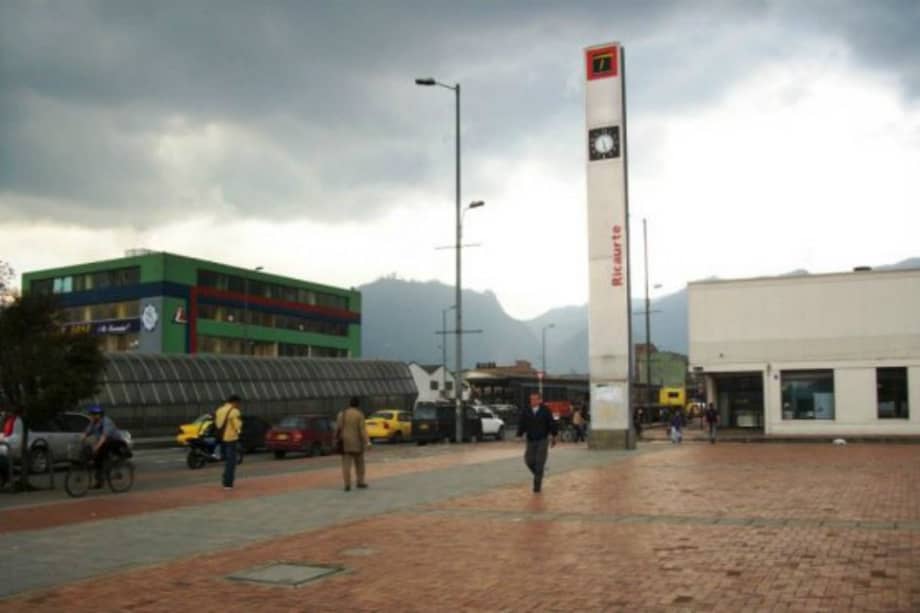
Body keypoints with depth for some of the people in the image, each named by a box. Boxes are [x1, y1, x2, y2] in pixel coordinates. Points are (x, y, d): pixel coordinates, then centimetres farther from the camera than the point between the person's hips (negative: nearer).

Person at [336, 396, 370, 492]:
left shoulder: (342, 413, -2)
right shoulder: (359, 414, -8)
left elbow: (338, 427, -2)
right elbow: (362, 429, -14)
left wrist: (337, 438, 12)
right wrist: (366, 441, -14)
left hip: (345, 442, 1)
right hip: (356, 442, -1)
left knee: (346, 464, 0)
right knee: (359, 463, 15)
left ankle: (347, 484, -7)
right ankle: (360, 482, 19)